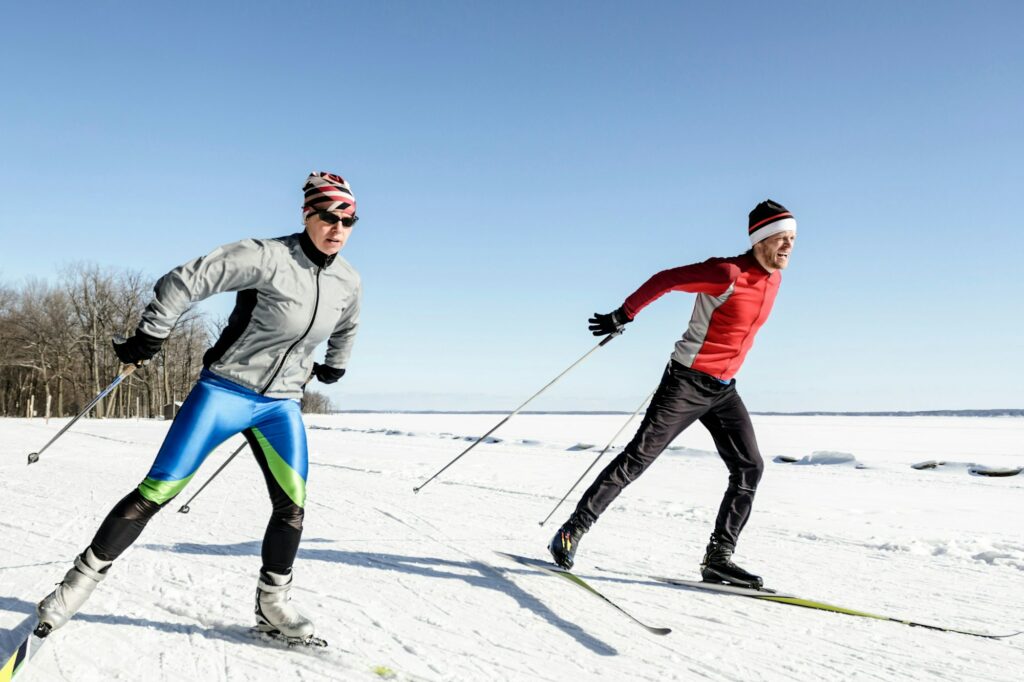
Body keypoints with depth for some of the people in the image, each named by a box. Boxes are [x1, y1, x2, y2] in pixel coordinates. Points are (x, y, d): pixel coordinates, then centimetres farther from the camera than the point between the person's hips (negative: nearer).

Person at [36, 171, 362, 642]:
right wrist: (148, 339, -14)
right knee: (156, 492, -4)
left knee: (292, 502, -6)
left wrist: (334, 366, 32)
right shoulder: (268, 257, -19)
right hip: (224, 390, -4)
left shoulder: (348, 282, 0)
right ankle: (82, 579, 13)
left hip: (281, 404, 5)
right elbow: (187, 280, -18)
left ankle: (272, 604, 12)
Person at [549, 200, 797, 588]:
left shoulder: (773, 278, 7)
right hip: (686, 382, -8)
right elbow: (665, 280, -17)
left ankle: (718, 558, 6)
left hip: (723, 389, 8)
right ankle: (573, 531, 3)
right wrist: (624, 315, -15)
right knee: (637, 458, -7)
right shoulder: (728, 274, -20)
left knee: (749, 468, -1)